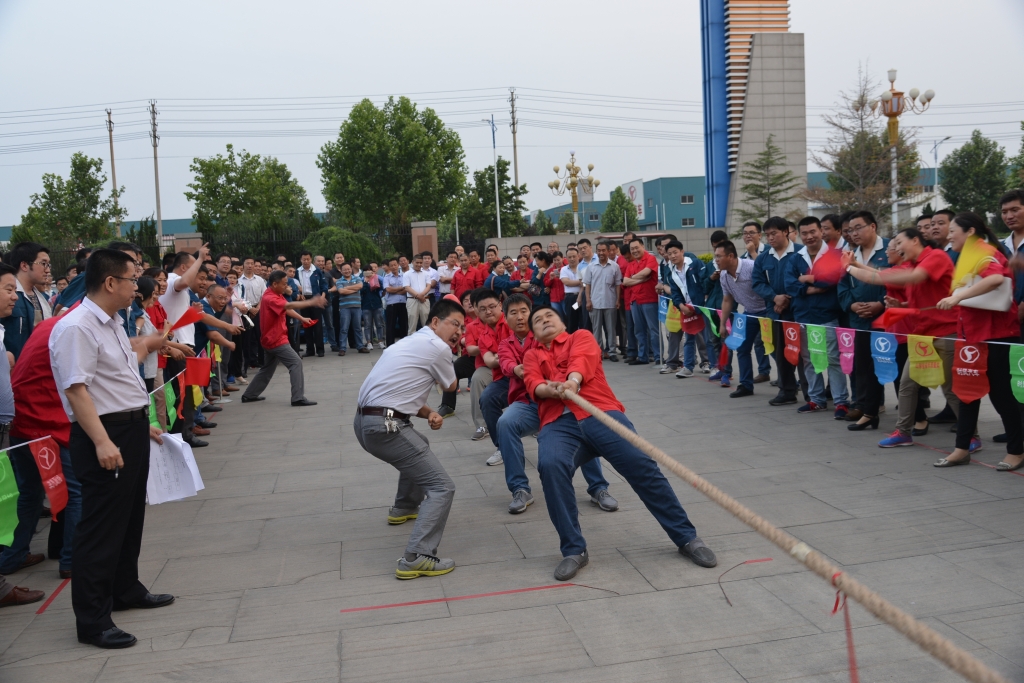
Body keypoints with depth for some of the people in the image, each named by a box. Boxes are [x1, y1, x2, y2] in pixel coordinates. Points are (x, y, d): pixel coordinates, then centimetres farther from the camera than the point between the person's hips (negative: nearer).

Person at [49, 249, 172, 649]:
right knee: (101, 526, -3)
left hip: (131, 430, 10)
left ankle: (125, 590, 37)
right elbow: (76, 390, -24)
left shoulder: (112, 324, 12)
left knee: (130, 515, 20)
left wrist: (141, 423, 29)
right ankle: (91, 620, 7)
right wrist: (102, 442, -29)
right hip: (104, 436, -10)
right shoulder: (76, 328, -18)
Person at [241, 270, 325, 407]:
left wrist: (302, 319, -3)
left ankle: (249, 395, 29)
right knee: (296, 363, -13)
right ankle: (298, 398, -14)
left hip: (273, 339, 10)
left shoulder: (276, 295, 9)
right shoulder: (270, 298, -24)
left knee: (268, 368, 20)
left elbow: (287, 309, 11)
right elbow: (289, 305, -39)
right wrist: (312, 302, -49)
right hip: (276, 339, -10)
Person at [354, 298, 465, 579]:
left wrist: (429, 413, 6)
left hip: (365, 421, 10)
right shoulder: (438, 347, -7)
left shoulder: (413, 341, 22)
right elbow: (452, 386, 10)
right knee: (442, 486, -8)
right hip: (385, 426, -10)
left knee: (419, 448, 38)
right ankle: (416, 558, -18)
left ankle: (405, 508, 50)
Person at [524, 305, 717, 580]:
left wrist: (572, 380, -25)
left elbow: (582, 359, -2)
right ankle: (574, 550, -20)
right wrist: (551, 390, -17)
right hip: (558, 423, 1)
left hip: (599, 413, -1)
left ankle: (687, 537, -3)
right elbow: (534, 385, 7)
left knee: (641, 464, -19)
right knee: (550, 466, -31)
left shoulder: (581, 337, 22)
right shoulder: (531, 356, 28)